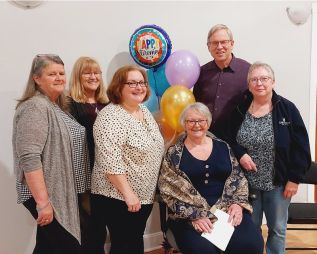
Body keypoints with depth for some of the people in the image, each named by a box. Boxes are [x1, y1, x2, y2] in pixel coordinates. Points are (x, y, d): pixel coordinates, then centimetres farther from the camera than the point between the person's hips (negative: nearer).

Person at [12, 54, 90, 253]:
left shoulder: (58, 106, 12)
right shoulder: (35, 107, -17)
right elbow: (29, 158, -26)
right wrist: (43, 202, -26)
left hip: (60, 191, 9)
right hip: (46, 194, -9)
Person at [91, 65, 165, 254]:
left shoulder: (144, 110, 8)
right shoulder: (110, 117, -19)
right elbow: (111, 163, -25)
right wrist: (128, 193, -24)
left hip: (145, 194, 8)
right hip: (118, 196, -8)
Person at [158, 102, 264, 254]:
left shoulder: (222, 147, 11)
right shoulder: (174, 154, 1)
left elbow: (237, 177, 10)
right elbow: (169, 191, -5)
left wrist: (237, 203, -7)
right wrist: (194, 215, -15)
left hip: (227, 207, 3)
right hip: (189, 214, -3)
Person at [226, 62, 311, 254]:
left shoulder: (287, 109, -7)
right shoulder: (240, 110, -1)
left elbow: (301, 147, -7)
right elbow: (230, 141, 7)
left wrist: (294, 178, -10)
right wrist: (240, 154, -13)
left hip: (279, 182, -1)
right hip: (247, 182, 2)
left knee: (278, 230, 13)